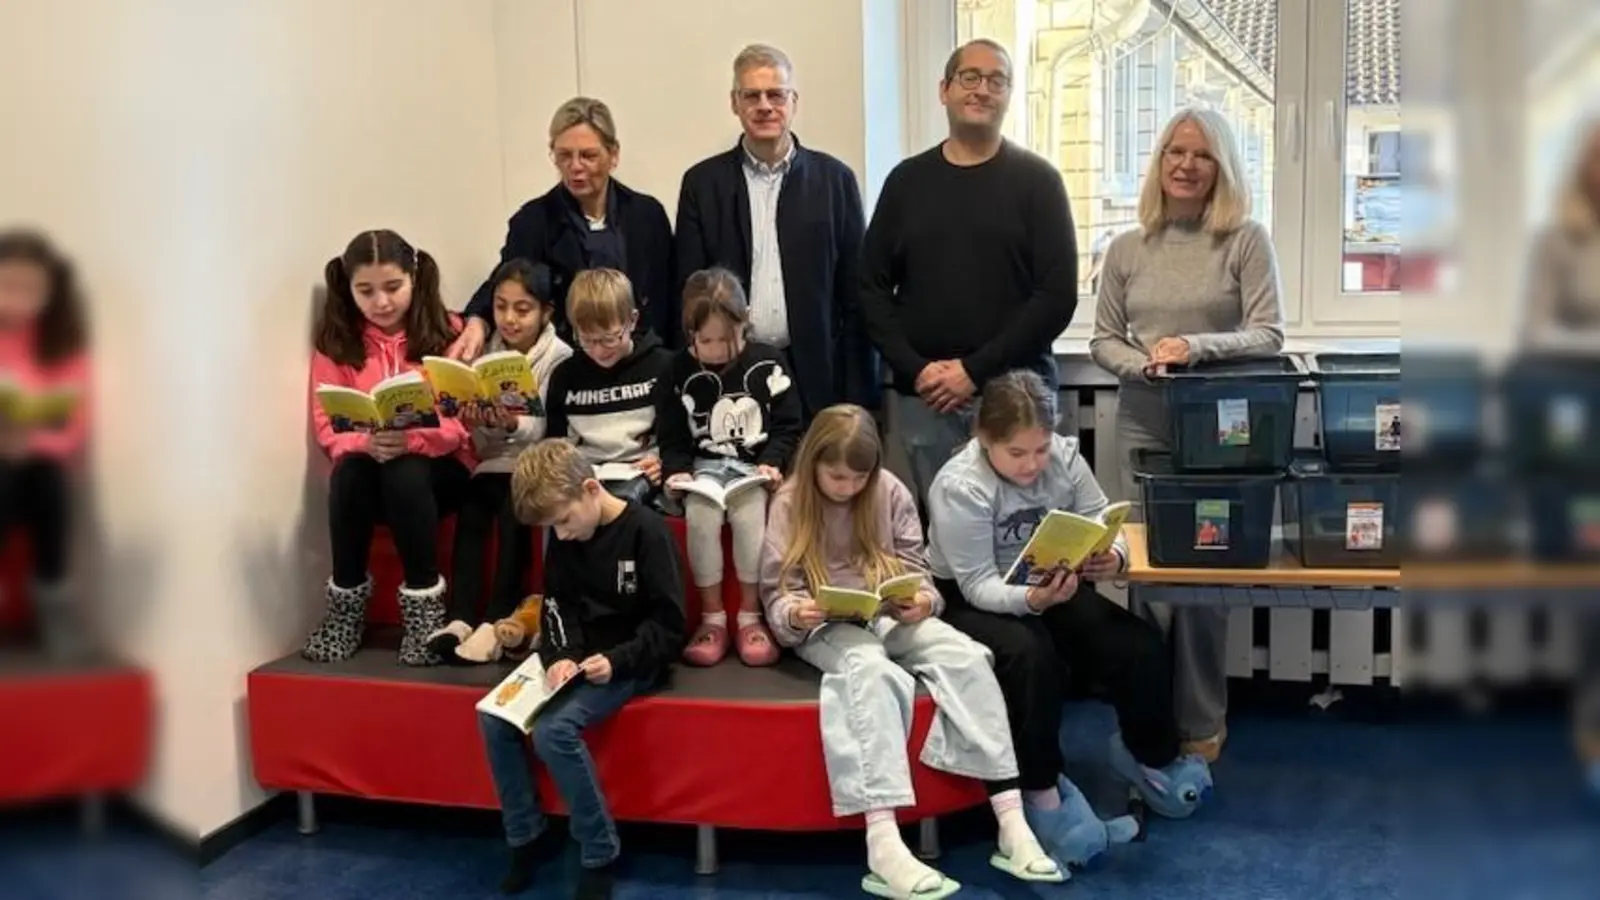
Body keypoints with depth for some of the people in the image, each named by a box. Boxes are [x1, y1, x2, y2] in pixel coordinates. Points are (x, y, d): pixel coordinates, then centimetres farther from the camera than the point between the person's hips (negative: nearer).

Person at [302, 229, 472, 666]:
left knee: (404, 474, -35)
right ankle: (346, 602, -16)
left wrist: (412, 438, -29)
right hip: (366, 464, 2)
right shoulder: (336, 341, 2)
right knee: (348, 472, -32)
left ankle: (425, 602, -21)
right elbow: (328, 427, -3)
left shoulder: (447, 332, -3)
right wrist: (365, 442, -26)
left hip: (438, 464, -2)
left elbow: (463, 420, -9)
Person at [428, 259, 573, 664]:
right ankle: (461, 618, -29)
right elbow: (484, 443, 4)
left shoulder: (560, 359, -5)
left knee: (514, 511, -30)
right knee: (471, 508, -24)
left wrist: (515, 426, -33)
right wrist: (480, 425, -19)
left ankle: (495, 623, -29)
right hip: (498, 463, 4)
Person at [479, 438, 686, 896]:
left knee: (553, 729, -28)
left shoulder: (646, 531, -16)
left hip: (630, 661, -7)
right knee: (494, 717, -12)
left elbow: (670, 626, -15)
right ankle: (527, 838, 5)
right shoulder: (564, 536, 4)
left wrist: (616, 661, -27)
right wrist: (559, 656, -14)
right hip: (576, 655, 7)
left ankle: (600, 856, -13)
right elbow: (558, 604, 6)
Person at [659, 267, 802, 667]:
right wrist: (676, 469, -10)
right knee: (700, 515, -28)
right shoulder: (681, 369, 1)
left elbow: (788, 425, 2)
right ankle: (712, 616, -15)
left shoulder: (768, 363, -2)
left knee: (749, 514, -30)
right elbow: (671, 433, 6)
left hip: (755, 465, -1)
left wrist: (772, 462, -13)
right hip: (705, 465, 1)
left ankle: (750, 616, -15)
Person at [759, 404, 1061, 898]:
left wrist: (922, 600, -16)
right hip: (826, 627, -3)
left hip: (892, 616, 3)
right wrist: (795, 614, -25)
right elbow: (776, 593, -2)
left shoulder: (891, 493, 4)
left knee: (965, 655, -26)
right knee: (870, 668, -38)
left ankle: (1012, 824, -29)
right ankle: (883, 845, -50)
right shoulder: (790, 504, -2)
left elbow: (915, 569, 7)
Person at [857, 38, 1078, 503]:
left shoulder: (1036, 180, 1)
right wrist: (914, 368, -6)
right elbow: (872, 286, 8)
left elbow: (1058, 295, -6)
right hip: (923, 395, 2)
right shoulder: (907, 180, 9)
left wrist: (978, 370, -12)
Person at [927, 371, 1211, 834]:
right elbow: (978, 585, -25)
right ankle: (1040, 791, -19)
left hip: (1054, 587, 6)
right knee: (1032, 657, -36)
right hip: (968, 601, -5)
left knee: (1140, 646, -11)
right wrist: (1029, 599, -45)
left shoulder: (1065, 456, -11)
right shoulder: (959, 487, -25)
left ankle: (1153, 756, 17)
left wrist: (1111, 558, -32)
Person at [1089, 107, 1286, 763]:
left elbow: (1268, 336, -8)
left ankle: (1201, 726, 12)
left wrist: (1196, 347, -22)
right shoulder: (1127, 248, 8)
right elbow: (1102, 340, 9)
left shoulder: (1246, 240, -2)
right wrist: (1144, 365, -12)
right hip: (1142, 427, 3)